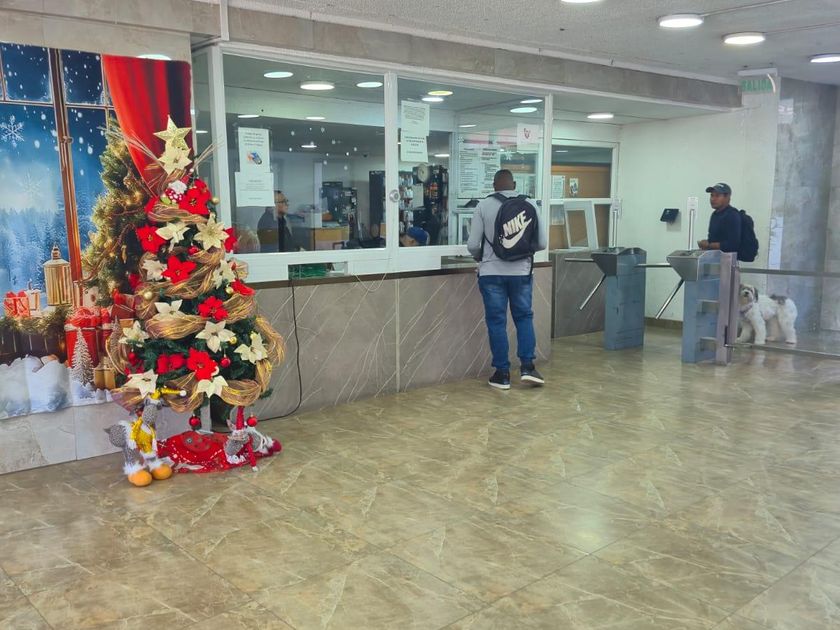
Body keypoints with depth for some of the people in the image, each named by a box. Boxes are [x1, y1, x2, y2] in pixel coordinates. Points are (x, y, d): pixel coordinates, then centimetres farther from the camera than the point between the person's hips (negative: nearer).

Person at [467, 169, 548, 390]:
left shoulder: (484, 206, -4)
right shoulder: (530, 204, 0)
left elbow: (472, 245, -5)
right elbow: (542, 243, 1)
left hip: (492, 272, -1)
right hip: (521, 271, 2)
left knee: (496, 321, 6)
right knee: (524, 317, 17)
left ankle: (502, 374, 11)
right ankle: (527, 367, 9)